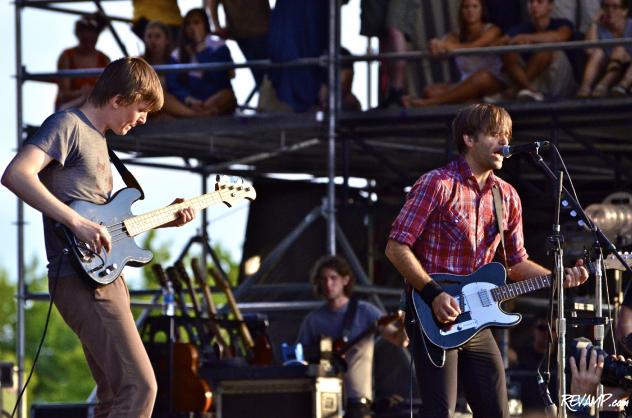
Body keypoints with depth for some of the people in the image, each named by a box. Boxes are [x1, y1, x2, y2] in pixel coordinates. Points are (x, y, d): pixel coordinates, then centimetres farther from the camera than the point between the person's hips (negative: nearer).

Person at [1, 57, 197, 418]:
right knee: (139, 388, -17)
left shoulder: (97, 139, 22)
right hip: (83, 278, -10)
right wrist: (78, 223, -26)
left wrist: (164, 220, 18)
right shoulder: (68, 125, -7)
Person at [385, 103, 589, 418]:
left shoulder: (507, 197, 11)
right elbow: (396, 247, -12)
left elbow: (515, 262, 19)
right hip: (434, 317, -7)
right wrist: (433, 294, -19)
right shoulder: (437, 185, -10)